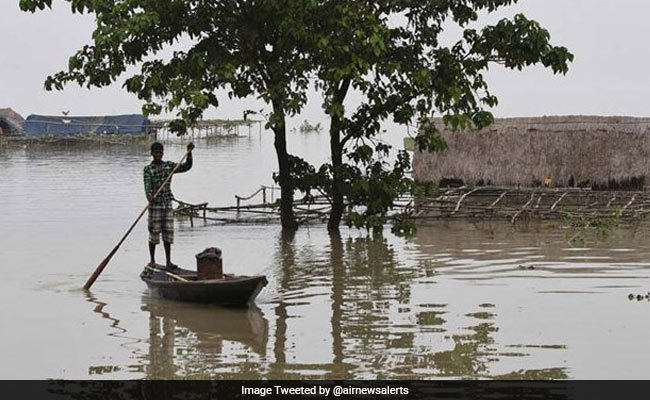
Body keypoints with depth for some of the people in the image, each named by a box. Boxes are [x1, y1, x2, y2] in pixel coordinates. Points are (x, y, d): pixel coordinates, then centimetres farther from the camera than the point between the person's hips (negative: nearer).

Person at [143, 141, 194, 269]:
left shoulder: (169, 166, 8)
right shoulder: (148, 169, -4)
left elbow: (186, 167, 3)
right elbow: (147, 185, -16)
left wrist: (189, 153, -10)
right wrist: (149, 196, -35)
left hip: (168, 205, 4)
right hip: (155, 205, -4)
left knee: (168, 233, 3)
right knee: (154, 233, 1)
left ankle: (168, 261, 7)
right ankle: (152, 261, 11)